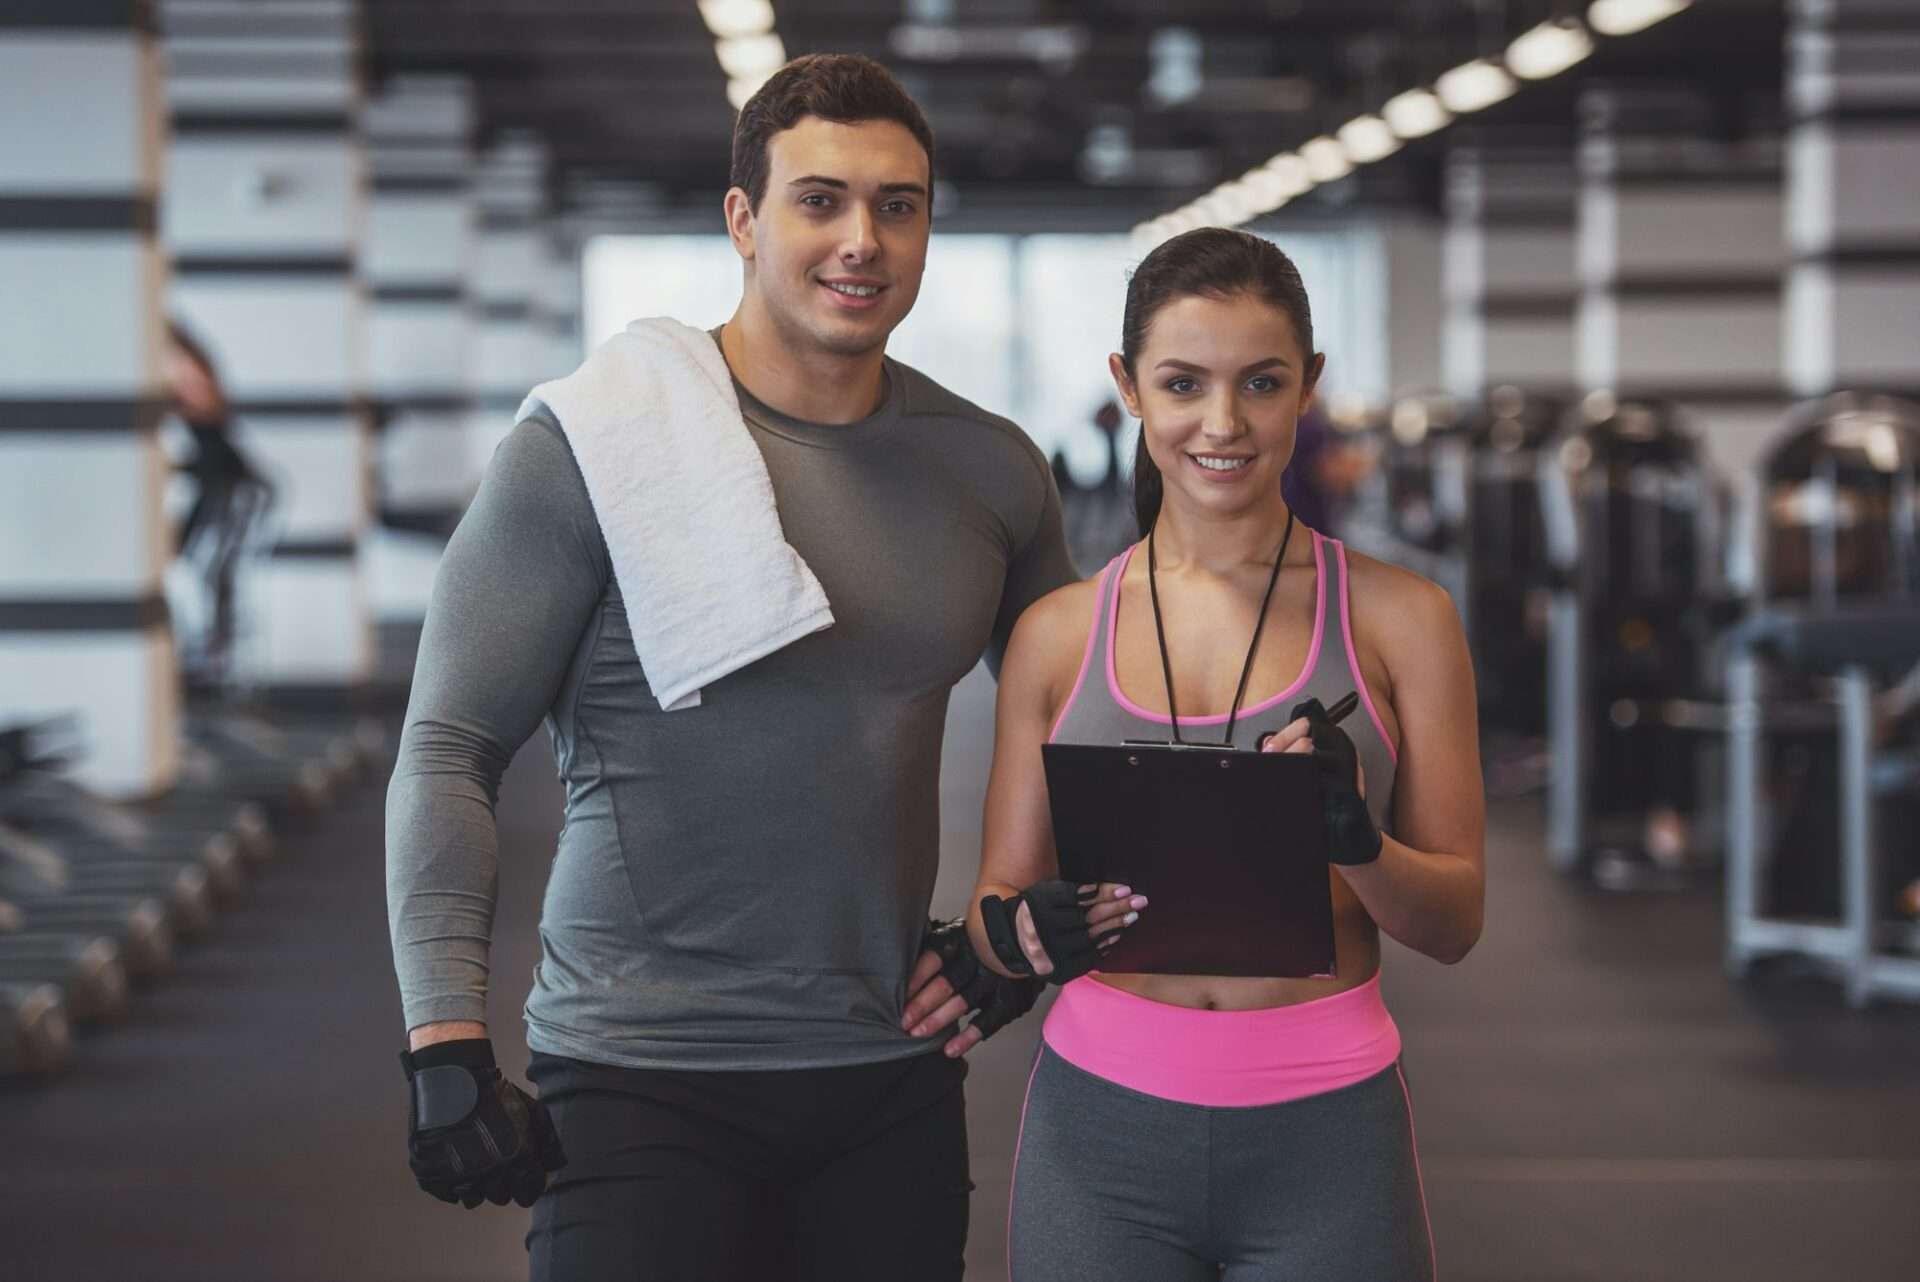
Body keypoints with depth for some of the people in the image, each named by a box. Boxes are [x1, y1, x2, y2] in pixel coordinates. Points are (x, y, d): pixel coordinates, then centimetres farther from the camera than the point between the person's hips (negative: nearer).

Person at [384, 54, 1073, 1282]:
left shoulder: (990, 469, 7)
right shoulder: (592, 447, -7)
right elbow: (448, 751, -10)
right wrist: (447, 1043, -18)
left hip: (894, 1080, 5)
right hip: (641, 1077, -4)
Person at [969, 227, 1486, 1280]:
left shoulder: (1399, 619, 2)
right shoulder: (1057, 635, 5)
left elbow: (1455, 921, 2)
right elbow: (999, 901, 9)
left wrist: (1358, 845, -18)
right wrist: (1022, 933, -14)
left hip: (1325, 1133, -1)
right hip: (1102, 1125, 1)